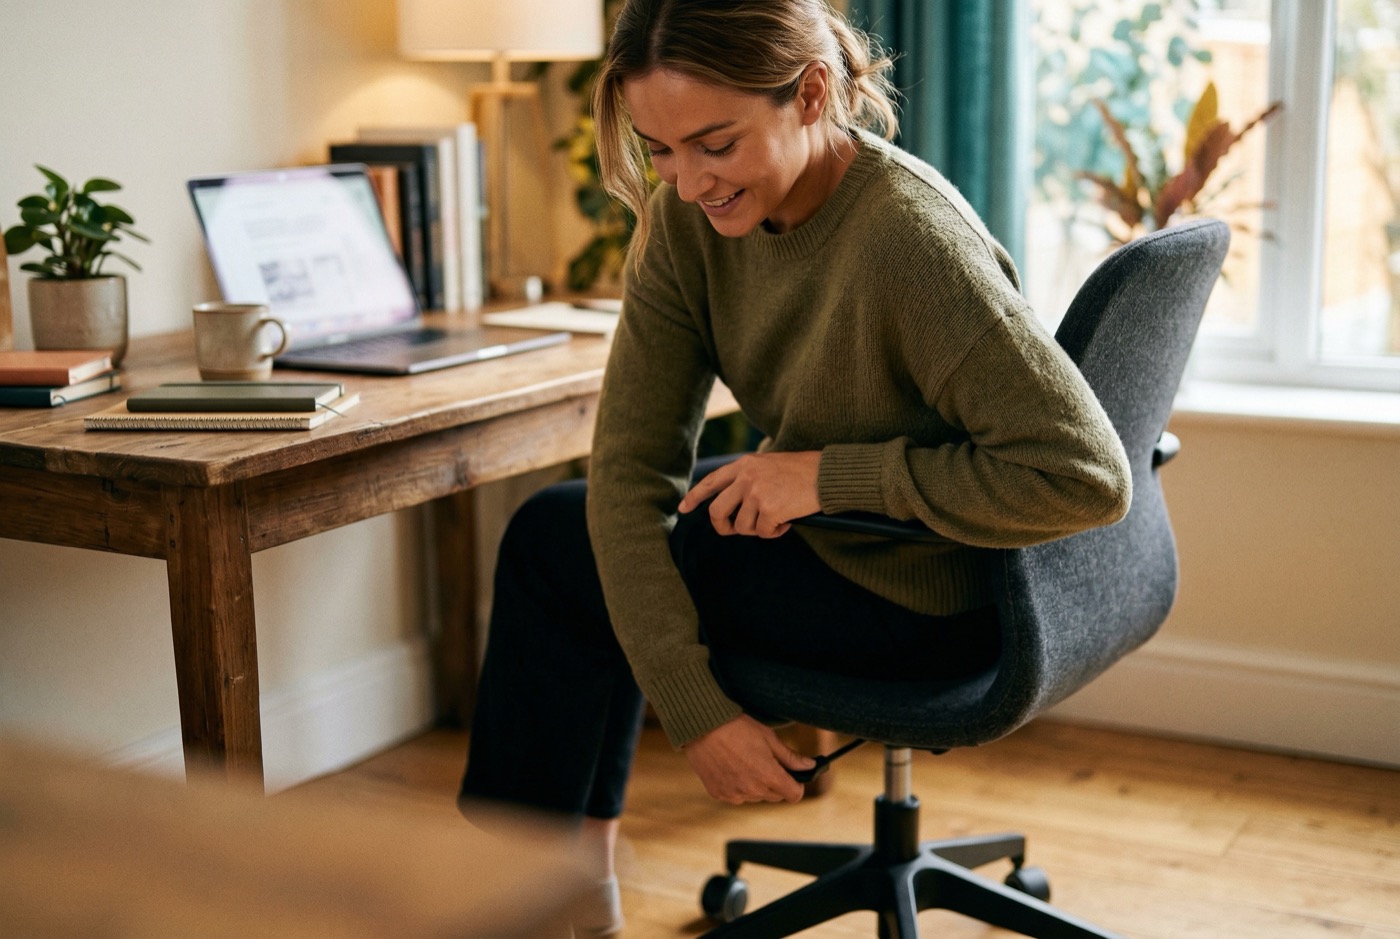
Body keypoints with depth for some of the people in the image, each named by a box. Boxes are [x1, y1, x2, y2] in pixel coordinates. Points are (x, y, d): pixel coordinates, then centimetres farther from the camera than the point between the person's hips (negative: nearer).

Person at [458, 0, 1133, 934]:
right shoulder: (687, 216, -10)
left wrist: (831, 474, -29)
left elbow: (1088, 475, -33)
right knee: (556, 524, 19)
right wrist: (691, 705, -21)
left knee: (550, 549, 0)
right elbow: (632, 460, -13)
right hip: (819, 534, 8)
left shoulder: (911, 241, -32)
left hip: (917, 603, -8)